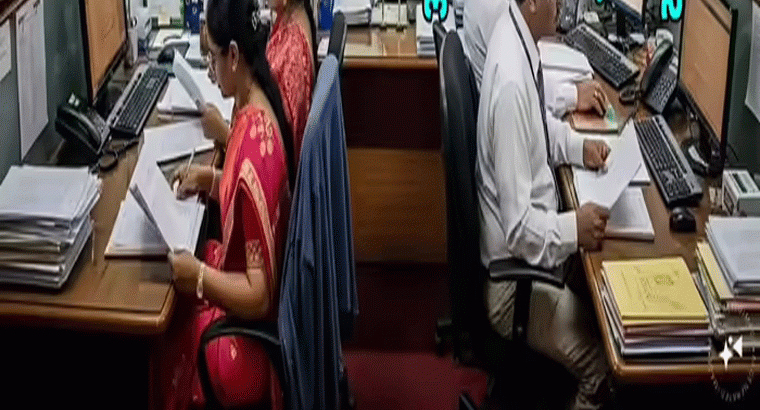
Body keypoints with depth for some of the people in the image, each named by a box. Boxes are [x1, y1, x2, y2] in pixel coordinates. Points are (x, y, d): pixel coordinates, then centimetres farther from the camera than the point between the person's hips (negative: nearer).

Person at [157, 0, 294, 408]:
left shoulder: (254, 144, -32)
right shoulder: (255, 113, -4)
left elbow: (258, 296, -28)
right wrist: (212, 180, 5)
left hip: (247, 331, -8)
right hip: (239, 285, 8)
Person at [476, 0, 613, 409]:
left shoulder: (519, 34, -4)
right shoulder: (511, 82, -31)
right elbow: (518, 226, -28)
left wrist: (578, 146, 2)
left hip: (533, 238, 9)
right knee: (609, 365, -11)